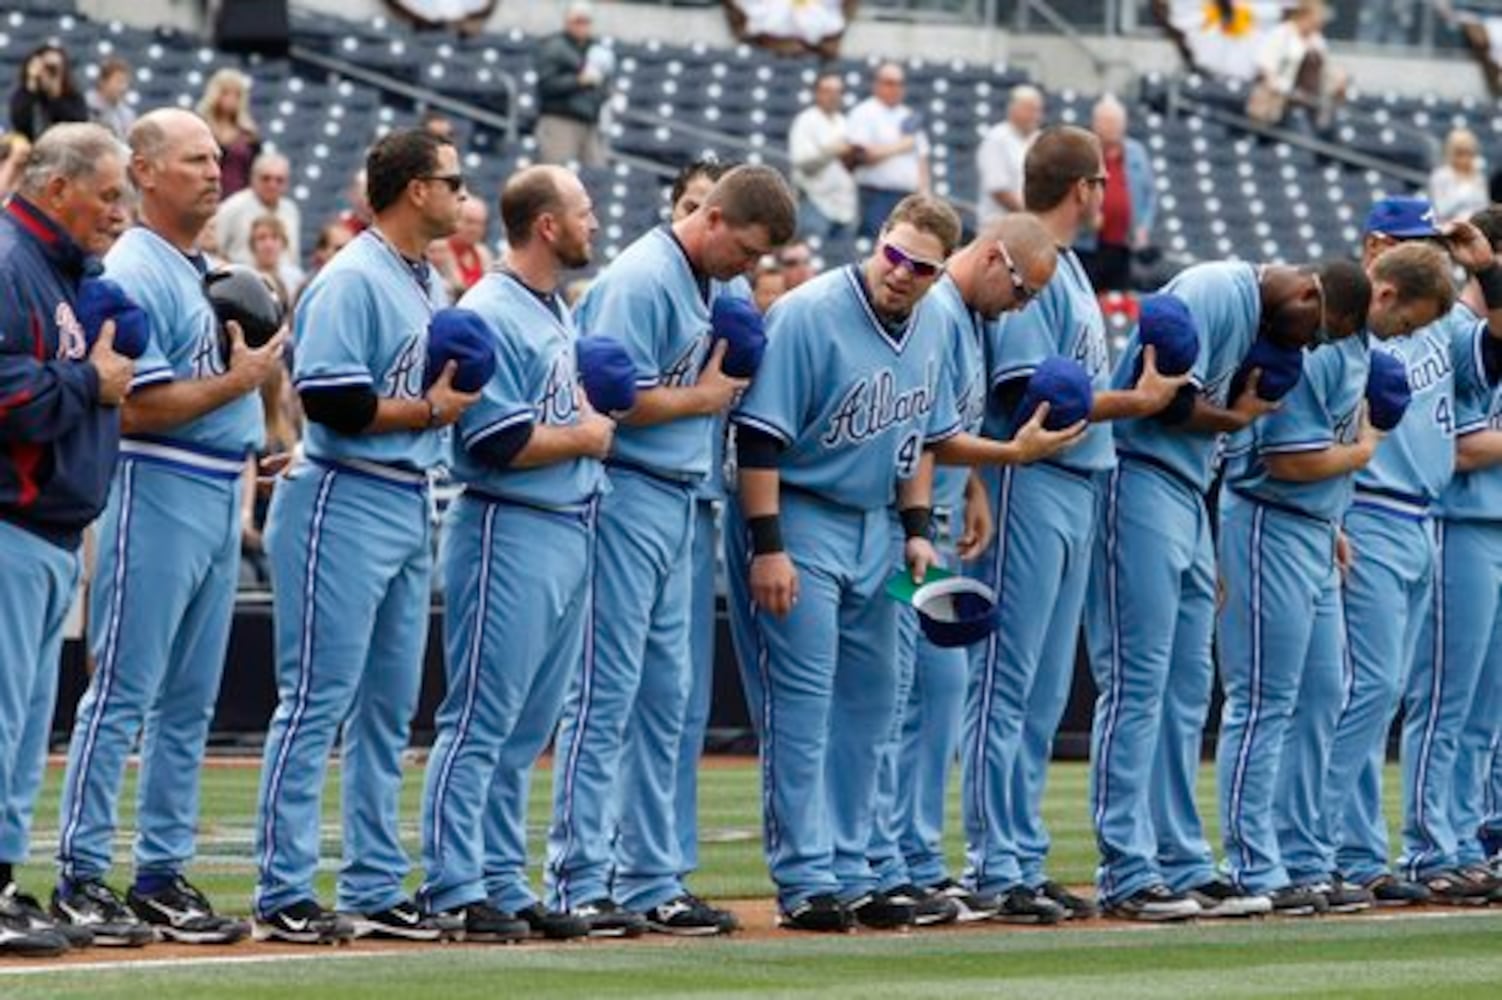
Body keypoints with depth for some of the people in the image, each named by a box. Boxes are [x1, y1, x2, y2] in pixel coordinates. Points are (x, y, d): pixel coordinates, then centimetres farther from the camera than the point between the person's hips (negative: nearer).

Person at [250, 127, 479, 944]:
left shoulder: (425, 285, 15)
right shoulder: (352, 281, -13)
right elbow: (332, 401, -21)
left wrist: (454, 391, 2)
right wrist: (433, 409, -14)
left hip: (408, 506, 10)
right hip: (345, 502, -10)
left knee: (388, 708, 12)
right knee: (318, 702, -7)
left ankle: (374, 890, 17)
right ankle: (282, 896, -4)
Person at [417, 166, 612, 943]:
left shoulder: (558, 313, 16)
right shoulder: (491, 315, -14)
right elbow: (501, 443, -20)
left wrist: (595, 415, 4)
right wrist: (586, 437, -8)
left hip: (569, 532, 9)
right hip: (510, 532, -9)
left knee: (526, 731, 11)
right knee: (481, 721, -6)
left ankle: (504, 886, 16)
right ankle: (455, 888, -4)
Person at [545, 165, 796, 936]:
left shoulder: (712, 284, 14)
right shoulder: (643, 280, -15)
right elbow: (618, 399, -21)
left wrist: (725, 377, -1)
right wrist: (705, 396, -9)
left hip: (679, 501, 10)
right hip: (627, 500, -10)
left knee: (664, 698, 11)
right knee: (606, 694, -8)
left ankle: (651, 884, 16)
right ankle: (579, 886, -6)